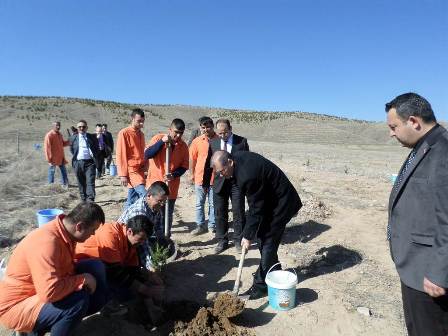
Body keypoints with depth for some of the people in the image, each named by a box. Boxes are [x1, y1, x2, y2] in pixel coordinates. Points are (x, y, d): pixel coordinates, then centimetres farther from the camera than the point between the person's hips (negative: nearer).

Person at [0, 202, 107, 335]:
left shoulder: (65, 231, -5)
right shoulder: (47, 242, -32)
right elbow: (50, 292, -38)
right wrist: (83, 279, -24)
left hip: (42, 291, 9)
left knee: (95, 266, -2)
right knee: (79, 299, -31)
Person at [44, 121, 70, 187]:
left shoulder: (60, 134, 9)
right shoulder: (49, 135, -14)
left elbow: (63, 144, 18)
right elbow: (47, 148, -15)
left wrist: (70, 141, -1)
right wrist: (49, 160, -17)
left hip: (61, 157, 7)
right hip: (53, 158, -7)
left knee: (64, 171, 11)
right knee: (51, 172, 6)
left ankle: (65, 184, 21)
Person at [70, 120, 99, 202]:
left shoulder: (92, 137, 4)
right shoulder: (73, 138, 9)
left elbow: (97, 149, 11)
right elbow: (71, 149, 20)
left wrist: (94, 157, 2)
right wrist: (75, 156, 9)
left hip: (89, 162, -2)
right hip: (78, 163, 3)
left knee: (90, 182, -9)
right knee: (81, 183, 10)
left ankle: (90, 200, -10)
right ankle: (83, 200, 21)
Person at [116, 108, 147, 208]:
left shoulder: (141, 134, 14)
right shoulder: (124, 133, -8)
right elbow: (120, 155, -10)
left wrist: (144, 169, 19)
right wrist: (123, 175, -13)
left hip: (140, 170, 7)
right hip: (131, 171, -7)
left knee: (132, 200, 11)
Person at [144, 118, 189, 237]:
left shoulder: (183, 146, 0)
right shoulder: (158, 138, -5)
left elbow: (184, 166, 3)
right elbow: (147, 155, -16)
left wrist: (174, 175, -16)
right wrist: (162, 142, -25)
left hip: (171, 186, 2)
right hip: (155, 184, -2)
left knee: (168, 214, 11)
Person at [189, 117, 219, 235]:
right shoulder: (197, 141, -2)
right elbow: (192, 159, 5)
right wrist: (191, 174, 6)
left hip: (214, 177, -1)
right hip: (200, 177, 2)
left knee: (213, 204, 9)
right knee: (199, 203, 12)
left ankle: (212, 226, 23)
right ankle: (200, 226, 25)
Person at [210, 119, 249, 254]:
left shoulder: (241, 141, -3)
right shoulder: (213, 143, 4)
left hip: (237, 182, -2)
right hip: (219, 182, 2)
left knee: (238, 213, 5)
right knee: (220, 214, 9)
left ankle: (238, 241, 21)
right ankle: (222, 241, 23)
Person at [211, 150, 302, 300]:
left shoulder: (248, 176, -34)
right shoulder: (237, 156, -5)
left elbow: (256, 209, -25)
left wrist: (248, 236, -16)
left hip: (281, 203, -10)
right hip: (271, 199, 10)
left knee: (267, 242, -4)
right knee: (263, 237, 17)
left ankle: (261, 285, 8)